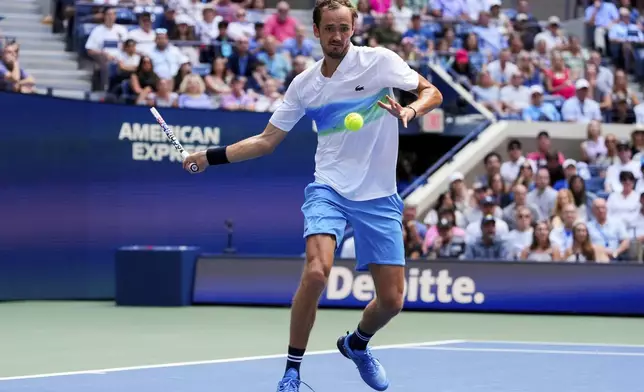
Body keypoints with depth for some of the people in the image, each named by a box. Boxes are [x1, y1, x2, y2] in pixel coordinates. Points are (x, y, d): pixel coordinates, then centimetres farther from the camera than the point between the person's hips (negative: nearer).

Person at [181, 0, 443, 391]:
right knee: (316, 273, -26)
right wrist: (212, 156, 2)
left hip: (379, 198, 0)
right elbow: (266, 141, 11)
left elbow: (433, 93, 0)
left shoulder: (380, 61, -4)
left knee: (392, 300, 1)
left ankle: (357, 344, 35)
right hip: (329, 190, 0)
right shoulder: (303, 85, 4)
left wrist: (411, 111, -22)